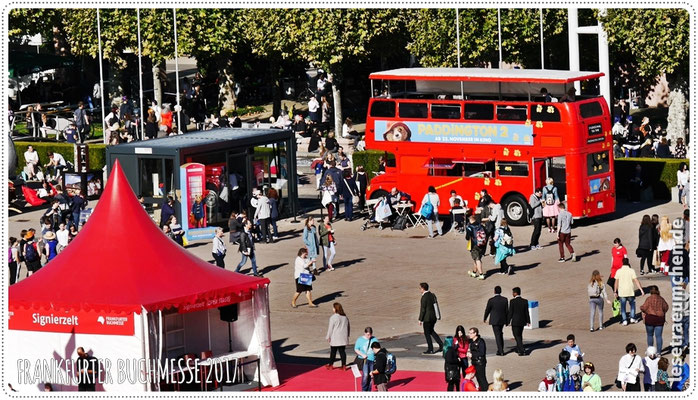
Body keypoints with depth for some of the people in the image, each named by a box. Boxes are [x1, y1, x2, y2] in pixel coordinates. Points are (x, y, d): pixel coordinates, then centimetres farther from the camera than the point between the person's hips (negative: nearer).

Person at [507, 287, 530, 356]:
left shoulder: (512, 301, -14)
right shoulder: (525, 301, -1)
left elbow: (510, 312, -12)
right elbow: (526, 312, 3)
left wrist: (508, 321, -3)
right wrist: (528, 321, 11)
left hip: (515, 322, -5)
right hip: (522, 321, 5)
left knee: (517, 336, -1)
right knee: (519, 335, 21)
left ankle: (522, 351, -11)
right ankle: (518, 349, 31)